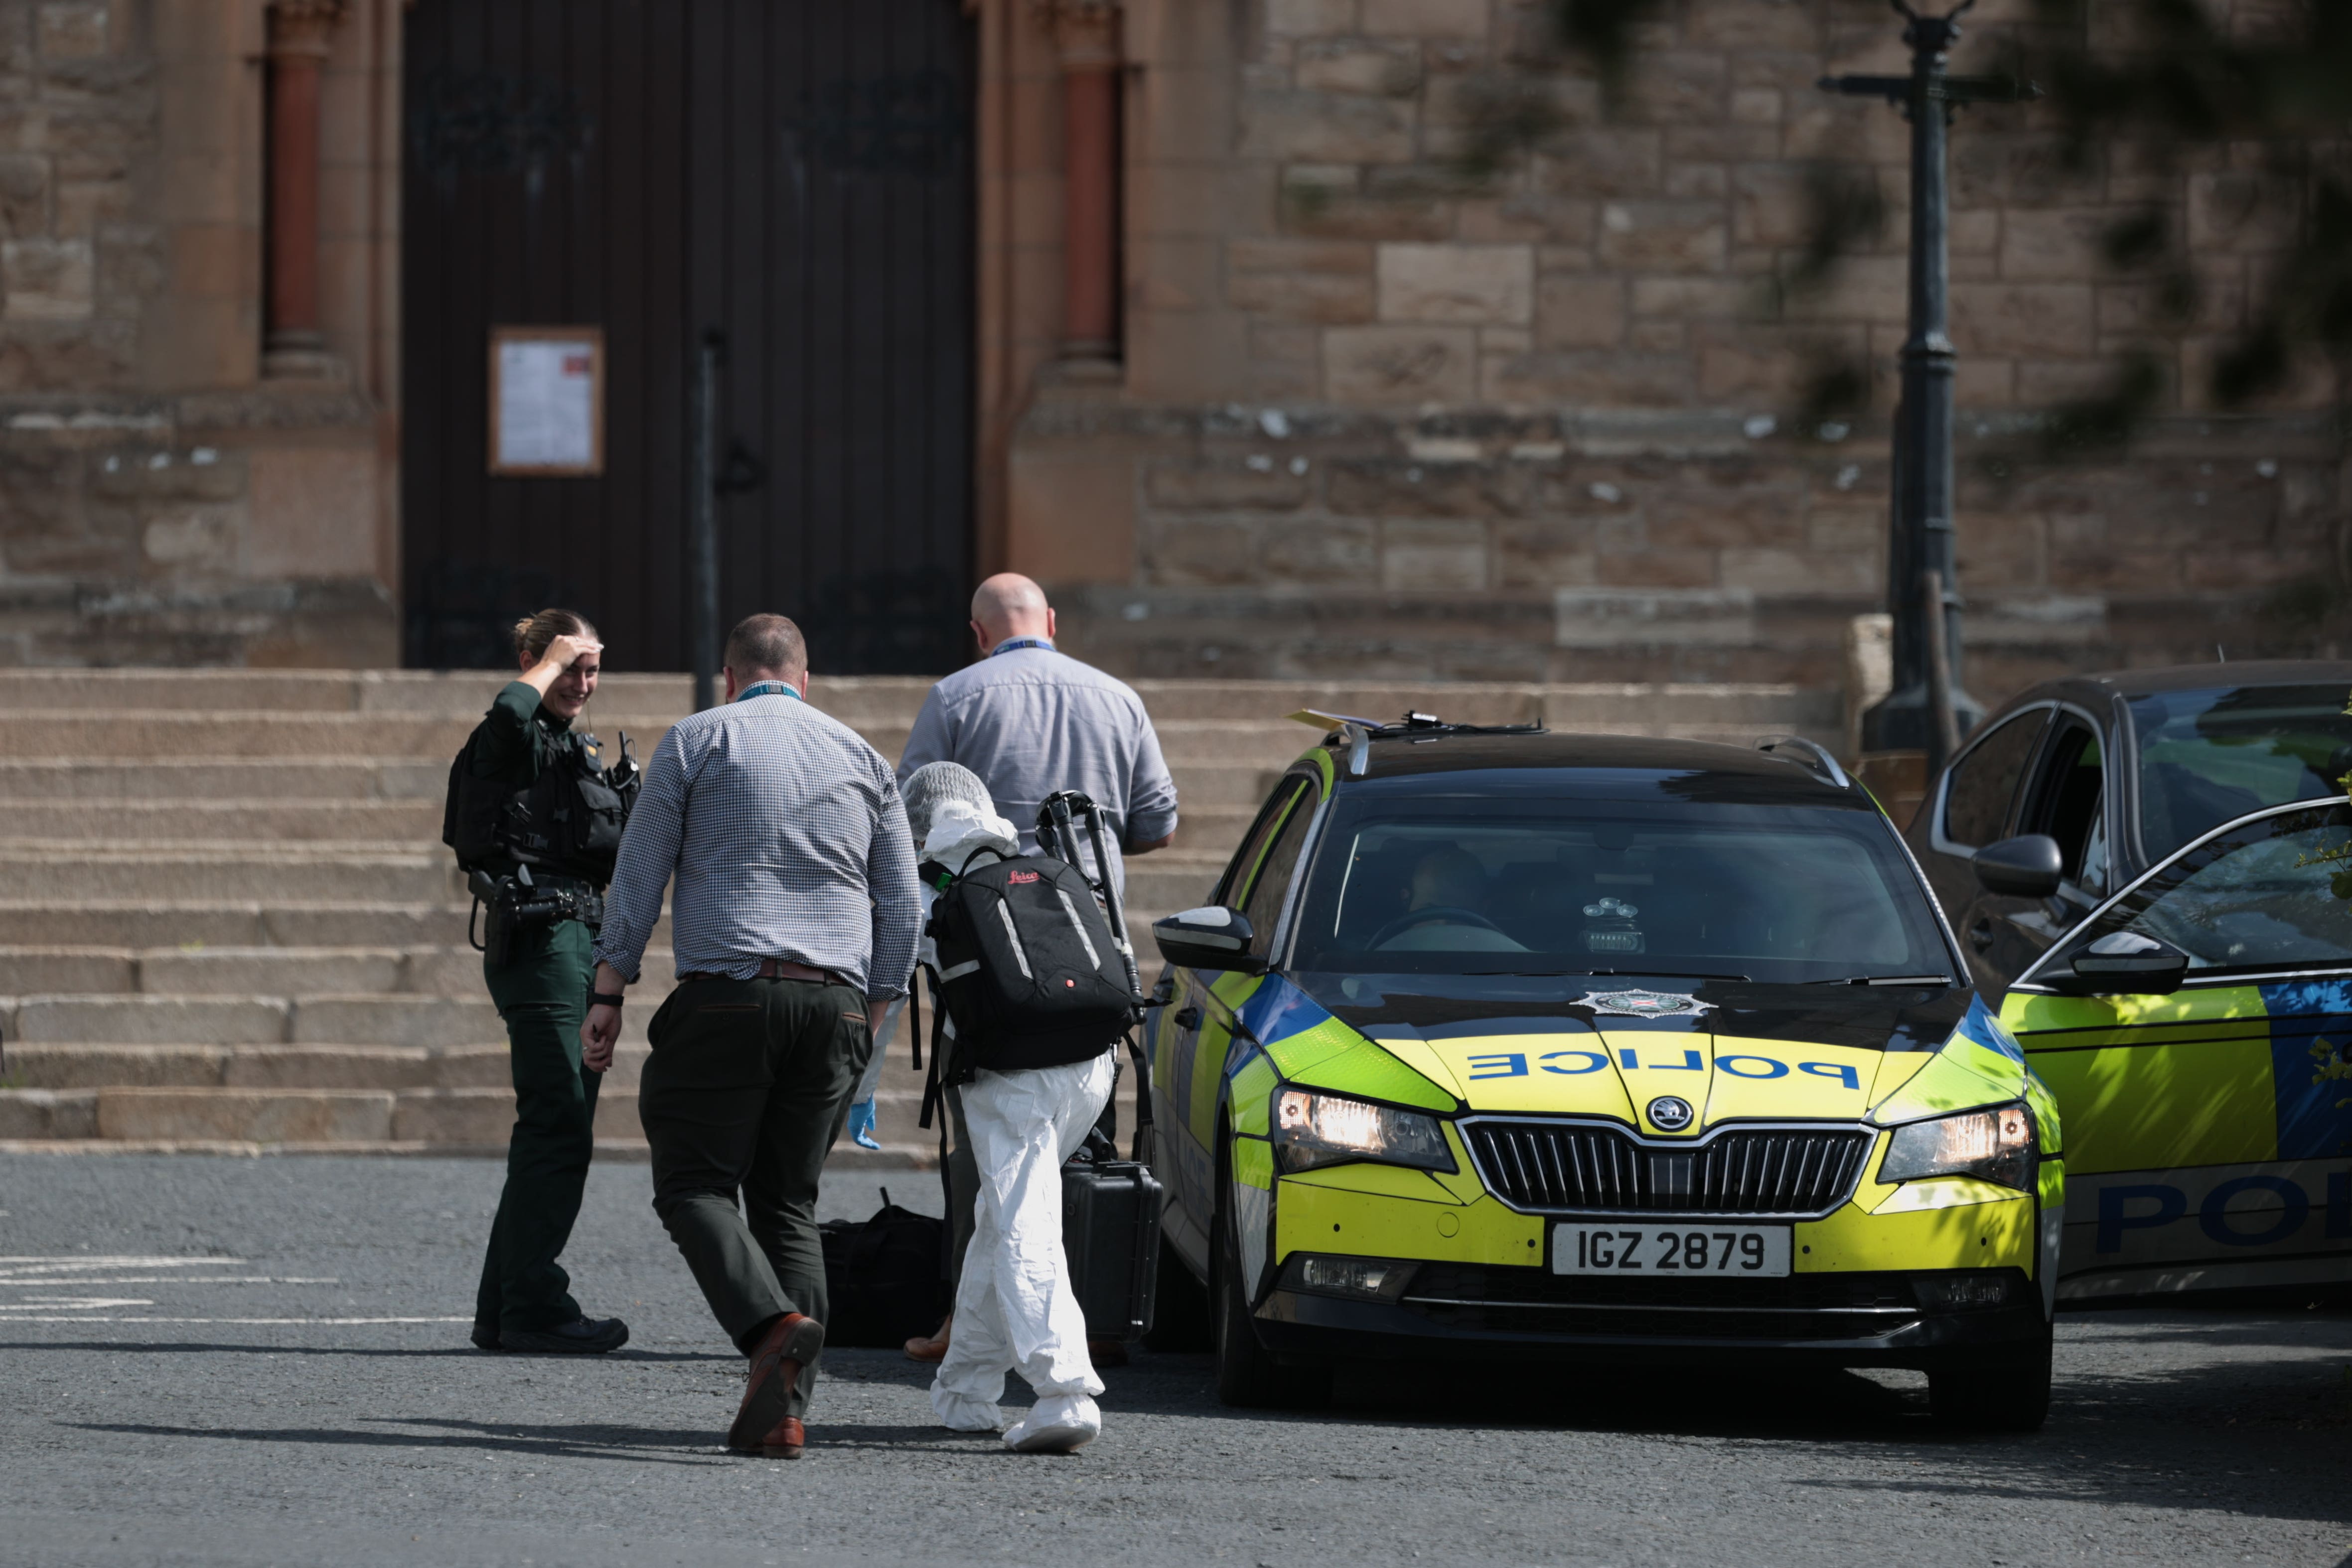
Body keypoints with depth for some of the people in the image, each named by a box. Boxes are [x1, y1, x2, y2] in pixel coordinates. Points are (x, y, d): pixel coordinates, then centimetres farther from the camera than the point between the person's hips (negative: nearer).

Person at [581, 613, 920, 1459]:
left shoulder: (695, 741, 6)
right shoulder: (862, 758, 17)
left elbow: (638, 874, 1)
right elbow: (901, 906, 14)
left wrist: (609, 994, 5)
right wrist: (868, 1023, 18)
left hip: (727, 997, -4)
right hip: (833, 1004, 4)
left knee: (695, 1182, 1)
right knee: (789, 1201, 10)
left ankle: (771, 1325, -27)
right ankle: (783, 1409, -1)